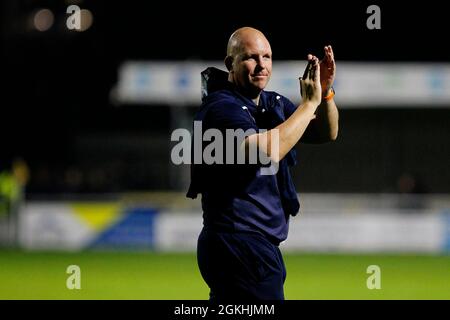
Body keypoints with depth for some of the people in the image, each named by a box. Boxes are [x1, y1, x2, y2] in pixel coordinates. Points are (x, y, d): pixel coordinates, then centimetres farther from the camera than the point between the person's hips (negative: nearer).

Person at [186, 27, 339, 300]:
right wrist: (309, 103, -20)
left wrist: (325, 93, -6)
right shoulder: (222, 107, -13)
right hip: (239, 245, -9)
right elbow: (268, 151, -28)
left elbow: (326, 134, 13)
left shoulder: (274, 103, 14)